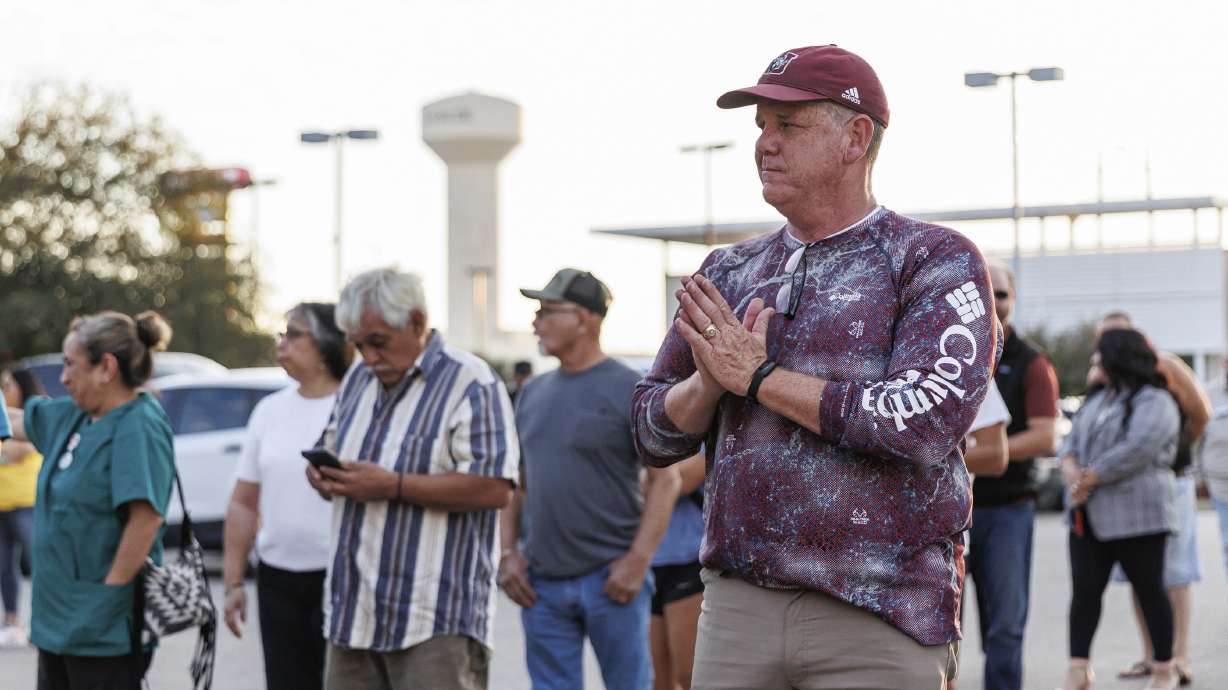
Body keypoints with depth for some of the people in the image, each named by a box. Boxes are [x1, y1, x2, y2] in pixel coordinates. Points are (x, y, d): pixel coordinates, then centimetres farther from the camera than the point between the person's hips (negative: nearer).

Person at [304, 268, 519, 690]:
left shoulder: (470, 383, -8)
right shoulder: (358, 381, 17)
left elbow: (495, 488, -17)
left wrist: (394, 486, -19)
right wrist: (322, 474, 2)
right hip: (353, 609, 8)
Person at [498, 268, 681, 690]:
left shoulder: (629, 389, -6)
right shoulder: (533, 393, 13)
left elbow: (666, 479, -8)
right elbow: (515, 482, 18)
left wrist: (638, 561, -14)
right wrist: (508, 552, 6)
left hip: (610, 579, -5)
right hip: (542, 583, 5)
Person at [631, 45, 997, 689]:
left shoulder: (935, 261, -1)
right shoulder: (730, 271, 15)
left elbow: (927, 421, -16)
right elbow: (654, 432, 15)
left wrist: (760, 376, -10)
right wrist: (711, 379, -7)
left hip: (879, 619, -4)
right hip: (735, 608, 4)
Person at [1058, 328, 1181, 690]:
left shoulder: (1155, 402, -10)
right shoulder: (1097, 398, 18)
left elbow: (1135, 451, -21)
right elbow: (1073, 438, 12)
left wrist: (1090, 478, -18)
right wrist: (1070, 467, -10)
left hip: (1136, 517, -7)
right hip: (1090, 516, 7)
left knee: (1150, 591, 3)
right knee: (1084, 590, 1)